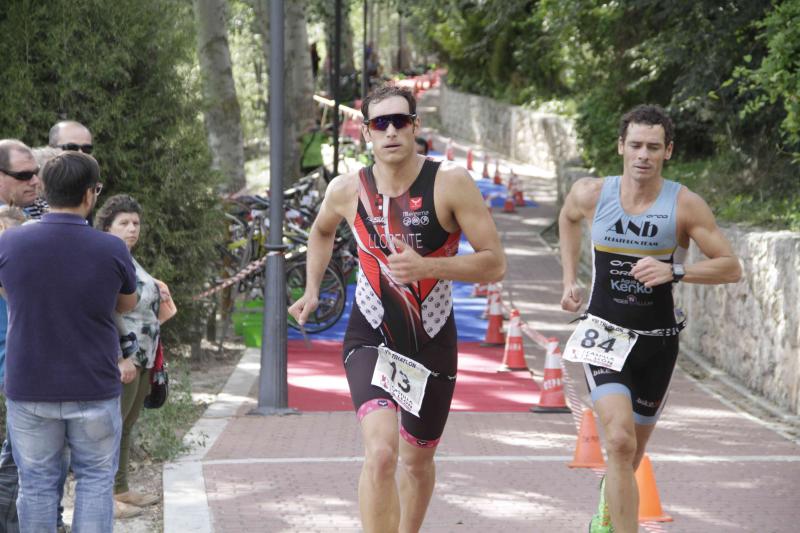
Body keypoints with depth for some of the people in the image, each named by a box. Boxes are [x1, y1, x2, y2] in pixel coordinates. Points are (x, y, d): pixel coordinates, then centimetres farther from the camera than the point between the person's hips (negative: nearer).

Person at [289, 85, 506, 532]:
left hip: (433, 342, 1)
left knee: (417, 461, 18)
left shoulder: (451, 184, -15)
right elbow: (322, 231, 20)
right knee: (381, 452, -24)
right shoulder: (348, 190, -6)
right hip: (371, 339, -1)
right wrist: (312, 290, 10)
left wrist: (426, 267, -28)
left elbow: (495, 264, -17)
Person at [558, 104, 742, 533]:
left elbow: (731, 268, -10)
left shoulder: (685, 205, -12)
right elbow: (567, 219, 19)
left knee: (631, 449, 17)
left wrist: (674, 271, -24)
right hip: (604, 335, -1)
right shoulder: (591, 194, -6)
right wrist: (570, 280, 13)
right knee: (620, 440, -24)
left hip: (657, 341, 1)